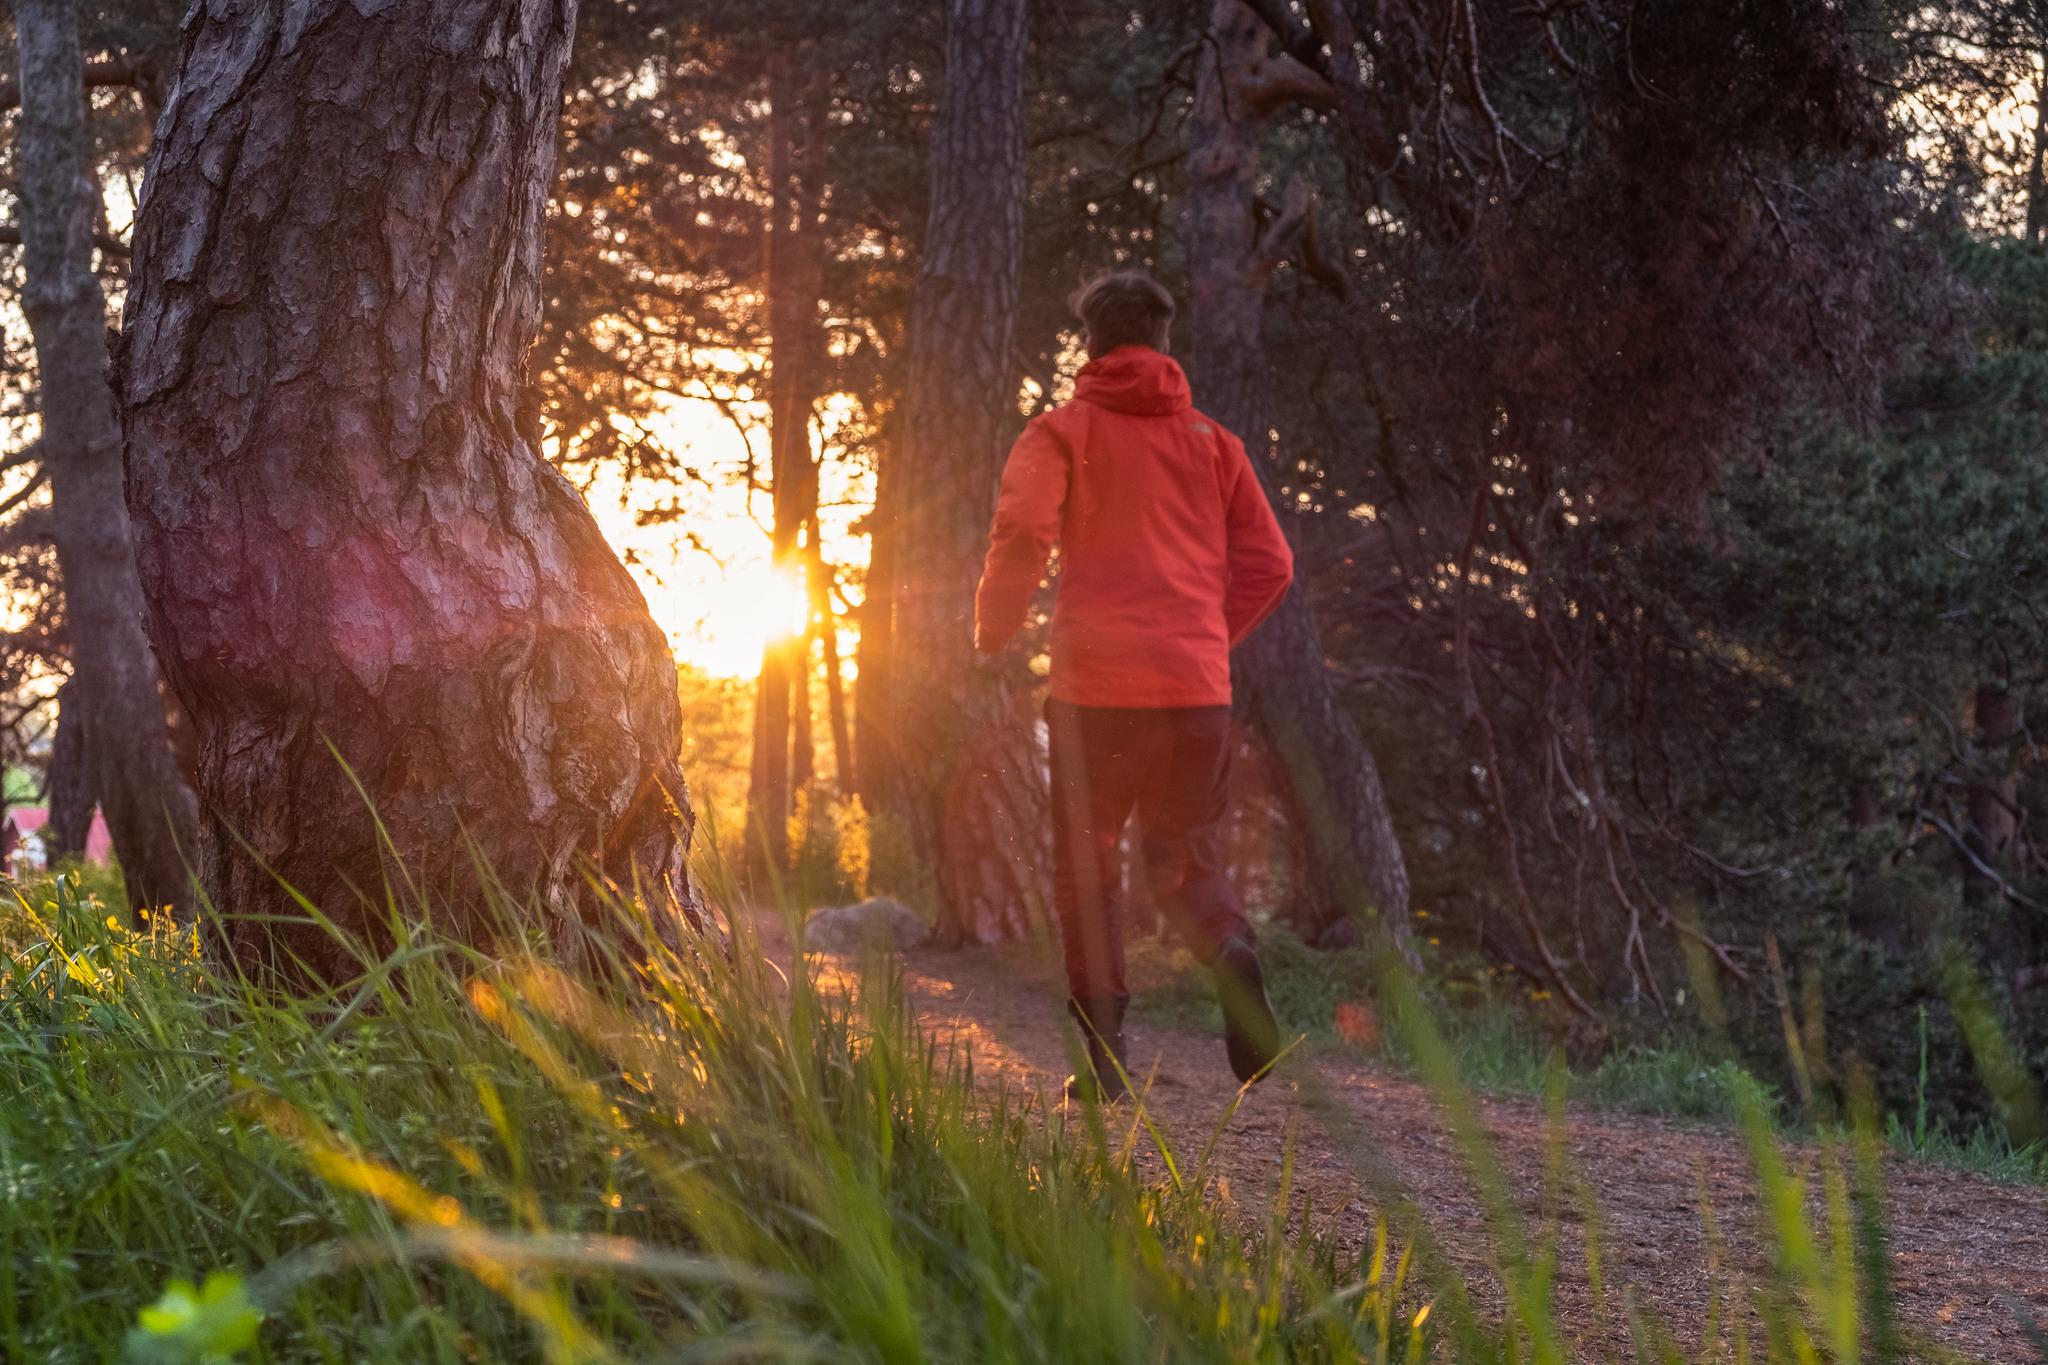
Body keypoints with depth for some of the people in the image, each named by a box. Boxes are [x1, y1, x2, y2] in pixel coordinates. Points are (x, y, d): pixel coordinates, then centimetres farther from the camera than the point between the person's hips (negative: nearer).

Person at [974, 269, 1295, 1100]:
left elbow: (1022, 533, -13)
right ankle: (1229, 953, -18)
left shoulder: (1063, 432, 3)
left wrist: (993, 632, 2)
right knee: (1187, 859, 14)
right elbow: (1269, 563, 9)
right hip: (1198, 687, 3)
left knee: (1087, 869, 9)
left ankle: (1104, 1050, -1)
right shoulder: (1210, 440, 13)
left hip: (1098, 687, -3)